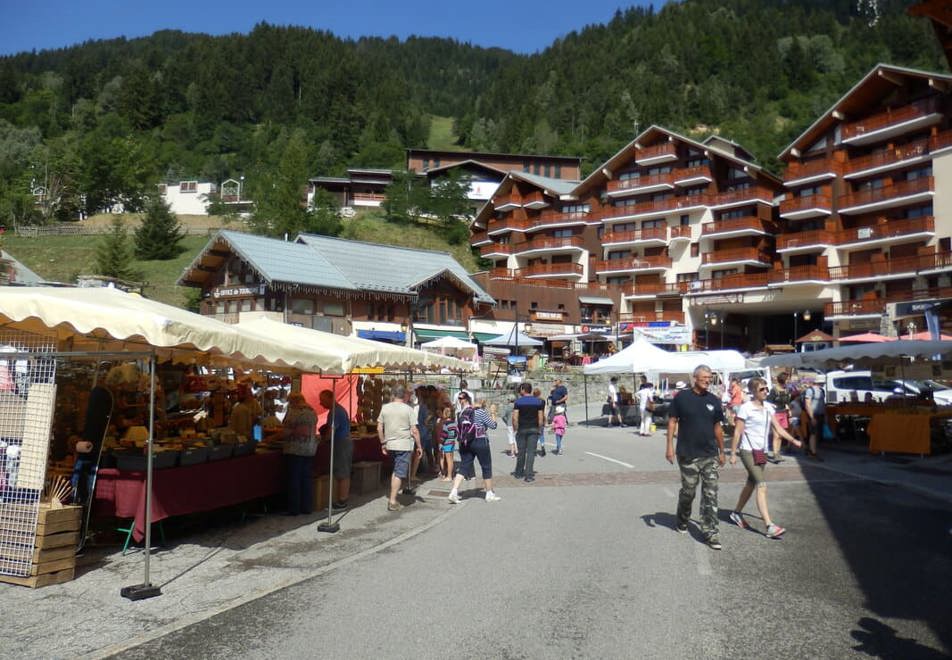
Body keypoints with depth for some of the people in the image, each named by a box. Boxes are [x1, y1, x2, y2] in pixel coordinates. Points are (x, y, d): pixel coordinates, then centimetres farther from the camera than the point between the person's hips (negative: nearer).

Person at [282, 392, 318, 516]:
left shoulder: (293, 411, -12)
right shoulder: (312, 411, 10)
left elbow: (286, 431, -11)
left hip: (295, 449, -7)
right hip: (310, 449, 7)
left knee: (294, 479, 1)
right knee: (307, 478, 11)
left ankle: (294, 509, 5)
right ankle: (307, 508, 15)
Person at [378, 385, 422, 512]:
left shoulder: (385, 408, 3)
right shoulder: (408, 409, -7)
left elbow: (379, 428, 5)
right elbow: (414, 431, -9)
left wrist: (383, 443, 15)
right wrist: (419, 446, -1)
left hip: (390, 445, 5)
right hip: (404, 445, -4)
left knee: (395, 471, 20)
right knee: (399, 473, 0)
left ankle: (392, 498, 21)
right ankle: (392, 502, -2)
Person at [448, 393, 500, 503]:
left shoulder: (459, 415, 3)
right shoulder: (479, 412, -11)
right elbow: (493, 425, -7)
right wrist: (492, 415, 11)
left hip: (465, 443, 4)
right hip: (480, 442, -4)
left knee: (463, 467, 7)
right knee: (486, 468, 9)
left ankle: (454, 492, -7)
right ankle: (490, 494, 18)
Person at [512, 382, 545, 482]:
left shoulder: (518, 401, -4)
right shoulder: (538, 401, 2)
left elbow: (515, 418, -10)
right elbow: (540, 417, 0)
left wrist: (515, 428, 0)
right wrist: (539, 428, 8)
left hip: (522, 429, -1)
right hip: (534, 429, 1)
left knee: (521, 452, 10)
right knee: (531, 452, 0)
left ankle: (519, 473, 22)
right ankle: (528, 475, -4)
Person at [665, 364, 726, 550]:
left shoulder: (714, 401, 5)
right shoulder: (681, 398, -4)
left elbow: (717, 427, 13)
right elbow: (672, 421, -2)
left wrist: (722, 451, 14)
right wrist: (670, 446, -8)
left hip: (710, 456, 3)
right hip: (688, 455, -2)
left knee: (710, 494, -1)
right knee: (688, 492, 9)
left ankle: (709, 532, 5)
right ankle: (682, 521, 34)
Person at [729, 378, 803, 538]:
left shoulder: (769, 408, 8)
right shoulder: (746, 409, -12)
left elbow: (778, 428, 9)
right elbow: (737, 432, -10)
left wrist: (793, 440, -5)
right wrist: (733, 453, -9)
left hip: (762, 452, 7)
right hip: (748, 451, -7)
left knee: (751, 484, 17)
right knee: (762, 486, -15)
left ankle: (736, 513, 35)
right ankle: (770, 527, -18)